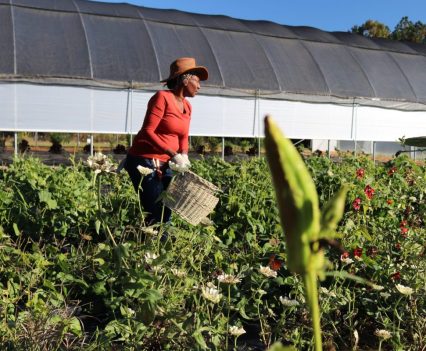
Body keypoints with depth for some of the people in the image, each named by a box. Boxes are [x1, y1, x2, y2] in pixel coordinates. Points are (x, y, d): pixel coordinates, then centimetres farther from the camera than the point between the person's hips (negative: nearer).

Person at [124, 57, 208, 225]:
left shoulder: (187, 106, 11)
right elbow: (147, 131, -19)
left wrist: (184, 155, -7)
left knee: (167, 211, 8)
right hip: (144, 161, -8)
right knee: (156, 213, -8)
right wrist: (173, 154, -25)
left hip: (165, 164, 8)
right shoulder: (162, 97, -12)